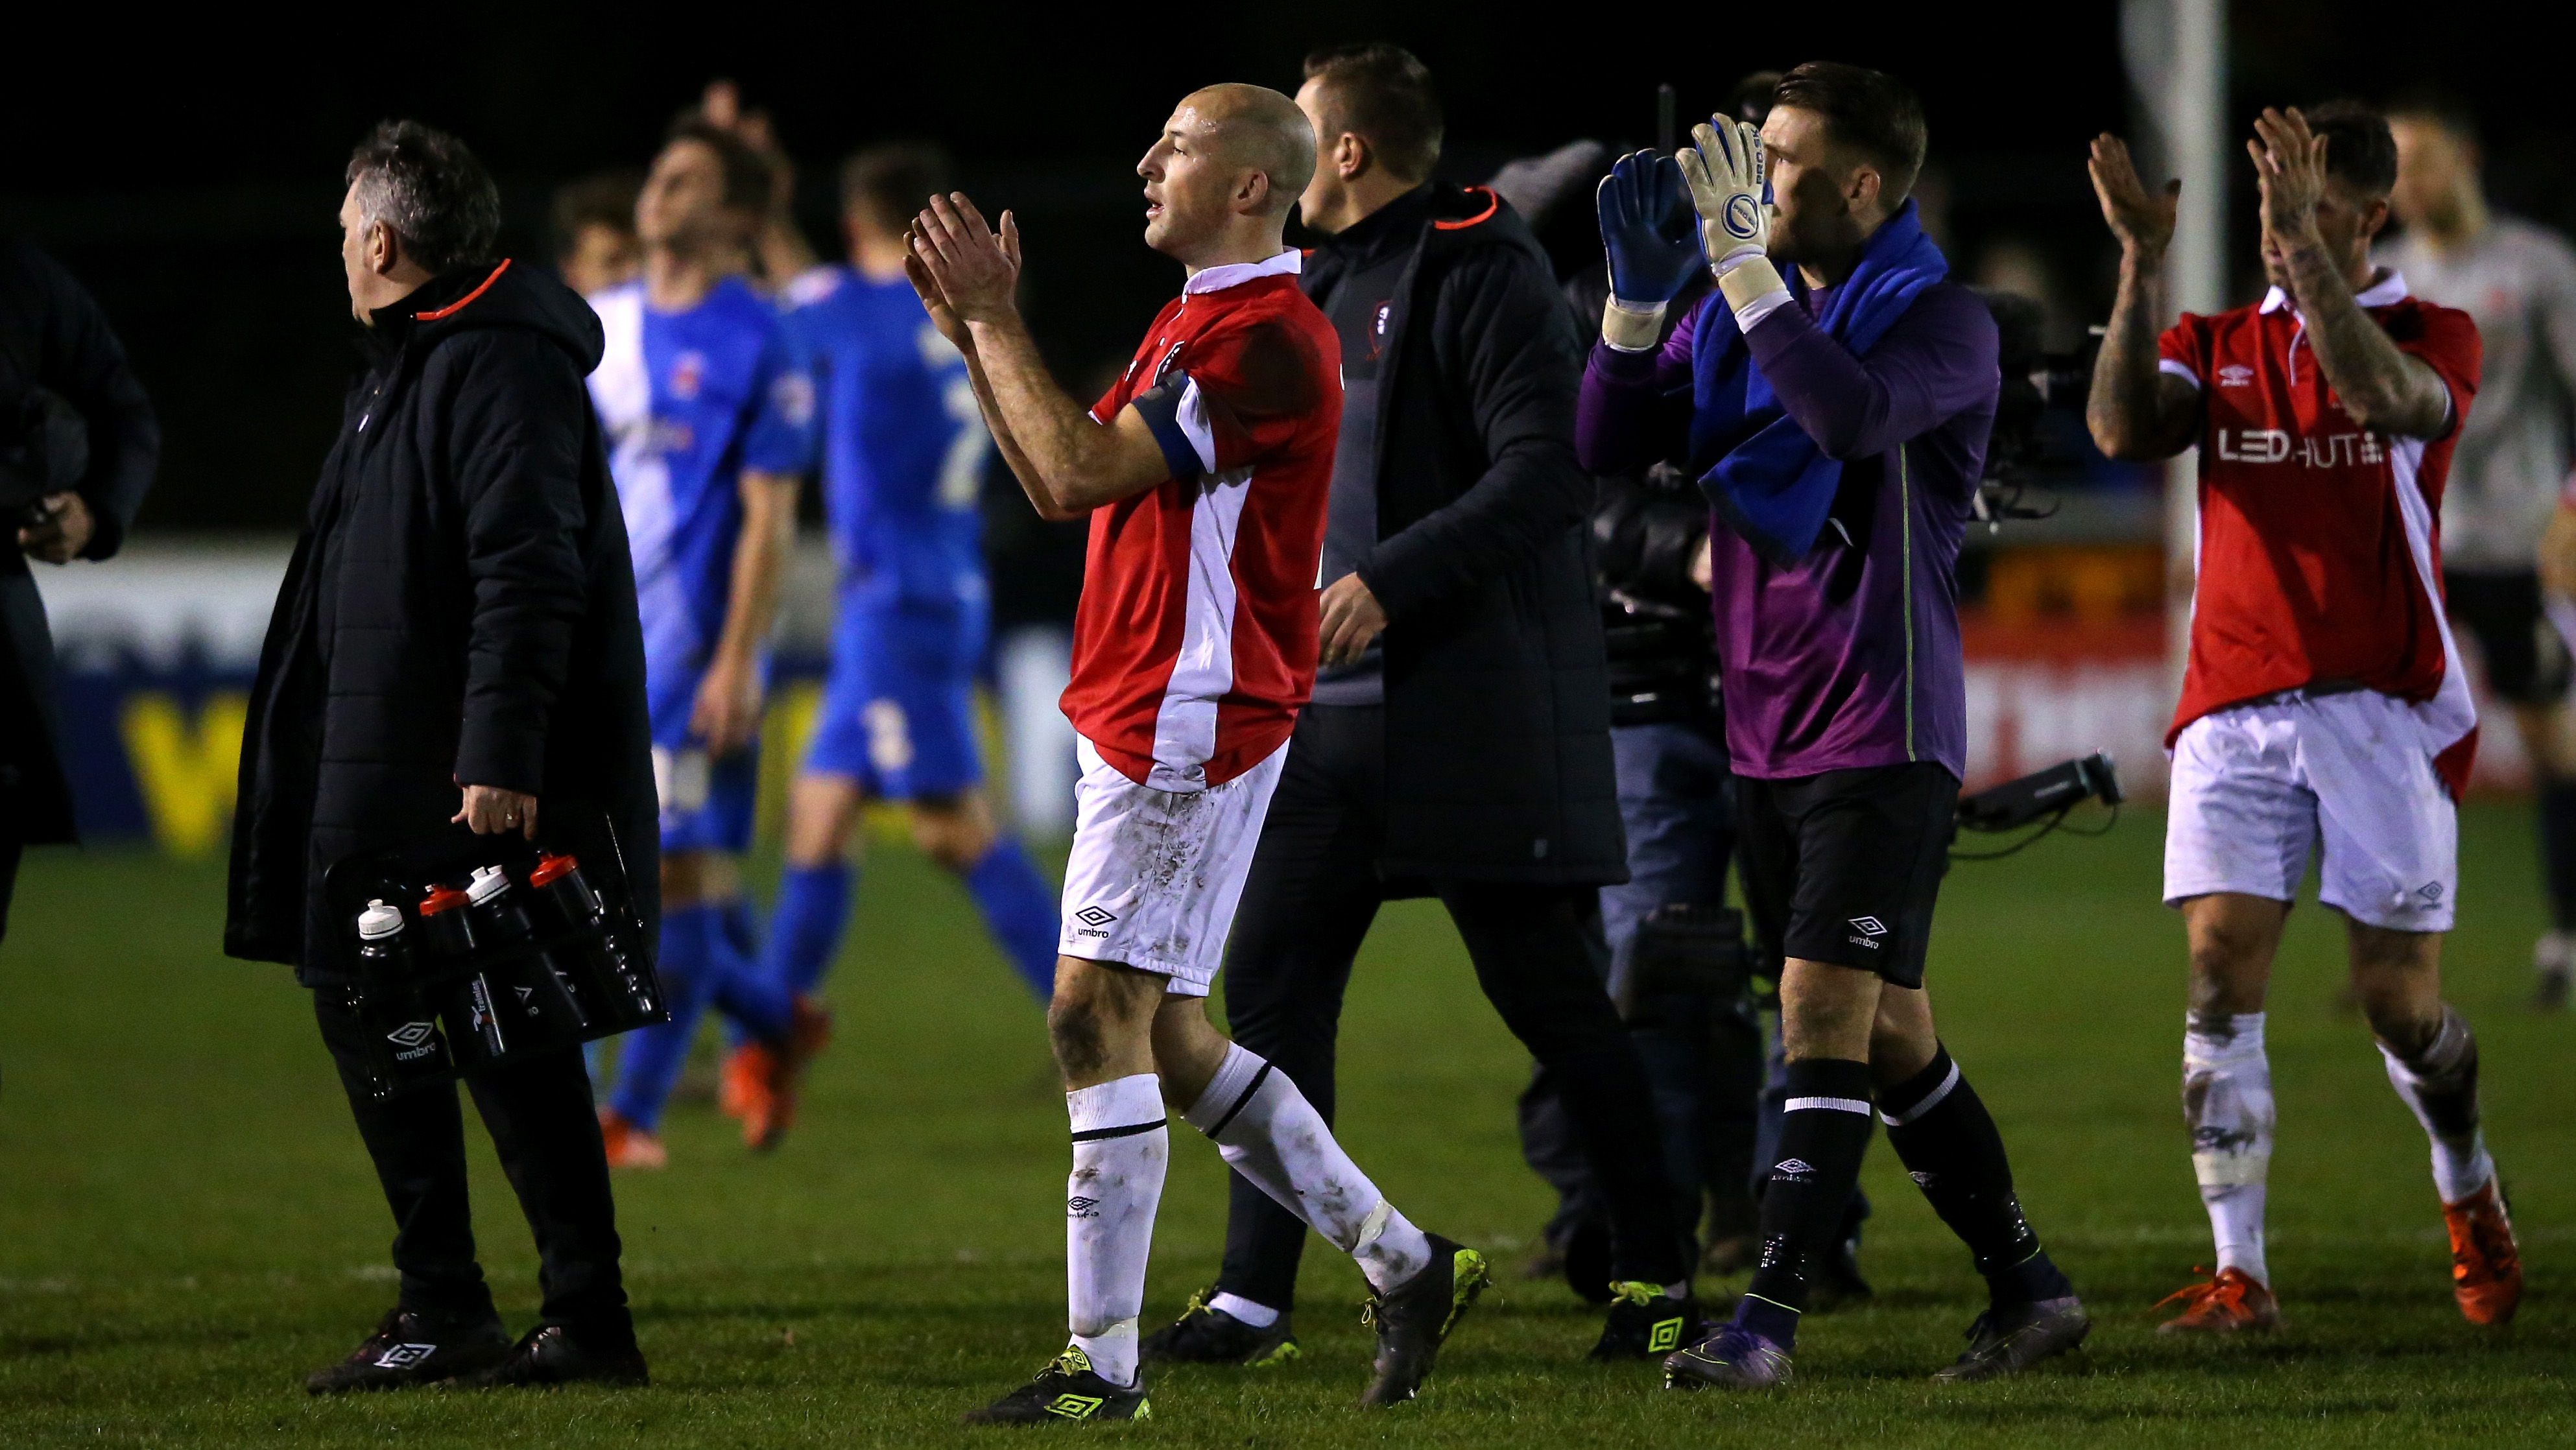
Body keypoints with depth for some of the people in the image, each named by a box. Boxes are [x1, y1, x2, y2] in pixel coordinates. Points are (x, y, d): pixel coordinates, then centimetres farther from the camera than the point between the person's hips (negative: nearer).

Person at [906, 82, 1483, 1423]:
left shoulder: (1264, 335, -16)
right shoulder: (1196, 322, 19)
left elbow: (1083, 471, -21)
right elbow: (1062, 483, 20)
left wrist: (995, 318, -12)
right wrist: (973, 333, 13)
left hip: (1189, 720, -11)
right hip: (1151, 714, 11)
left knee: (1099, 1014, -11)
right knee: (1163, 1035, 12)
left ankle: (1101, 1363, -10)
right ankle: (1403, 1265, 18)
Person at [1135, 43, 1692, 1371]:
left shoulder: (1481, 270, -11)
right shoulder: (1324, 288, 16)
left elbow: (1545, 472, -21)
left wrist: (1394, 580, -25)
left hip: (1473, 714, -9)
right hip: (1331, 712, 9)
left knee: (1548, 992, -2)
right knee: (1270, 986, 2)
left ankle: (1658, 1274, 10)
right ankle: (1254, 1296, 5)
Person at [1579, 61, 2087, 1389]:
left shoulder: (1938, 318, -10)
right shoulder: (1740, 312, 11)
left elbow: (1856, 416, -31)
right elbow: (1606, 446, 7)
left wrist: (1743, 268, -27)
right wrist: (1639, 293, -6)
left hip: (1881, 729, -8)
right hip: (1766, 728, 8)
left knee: (1827, 1012, -14)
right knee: (1887, 1032, 12)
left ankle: (1769, 1318, -16)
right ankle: (2026, 1288, 22)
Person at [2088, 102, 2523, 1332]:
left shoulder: (2434, 337, 3)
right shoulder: (2213, 342, 13)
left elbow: (2389, 400, -20)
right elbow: (2124, 430, -6)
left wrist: (2305, 244, -26)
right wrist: (2143, 262, -14)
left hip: (2381, 709, -2)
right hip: (2232, 710, 2)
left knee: (2397, 1000, 1)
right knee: (2220, 979, -12)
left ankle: (2469, 1190, 30)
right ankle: (2240, 1274, -12)